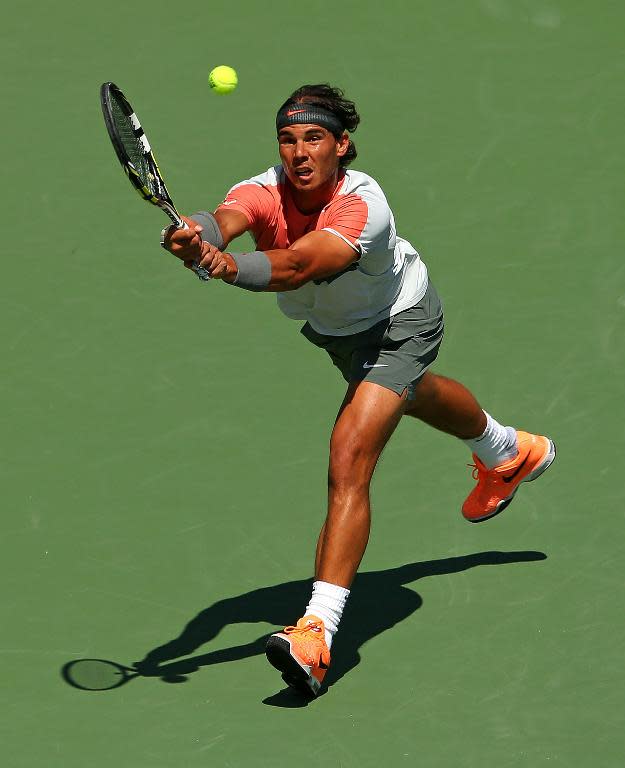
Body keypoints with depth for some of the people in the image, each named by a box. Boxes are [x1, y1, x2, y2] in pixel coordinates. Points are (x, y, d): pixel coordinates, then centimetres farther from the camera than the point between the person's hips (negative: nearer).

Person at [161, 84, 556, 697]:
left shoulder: (364, 206, -40)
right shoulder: (263, 192, -28)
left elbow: (296, 266, -57)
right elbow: (226, 220, -53)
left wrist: (230, 268, -76)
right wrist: (199, 236, -77)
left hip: (401, 322, -7)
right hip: (333, 329, 7)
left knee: (348, 461, -25)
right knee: (411, 397, 36)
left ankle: (317, 634, -29)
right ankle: (506, 452, 70)